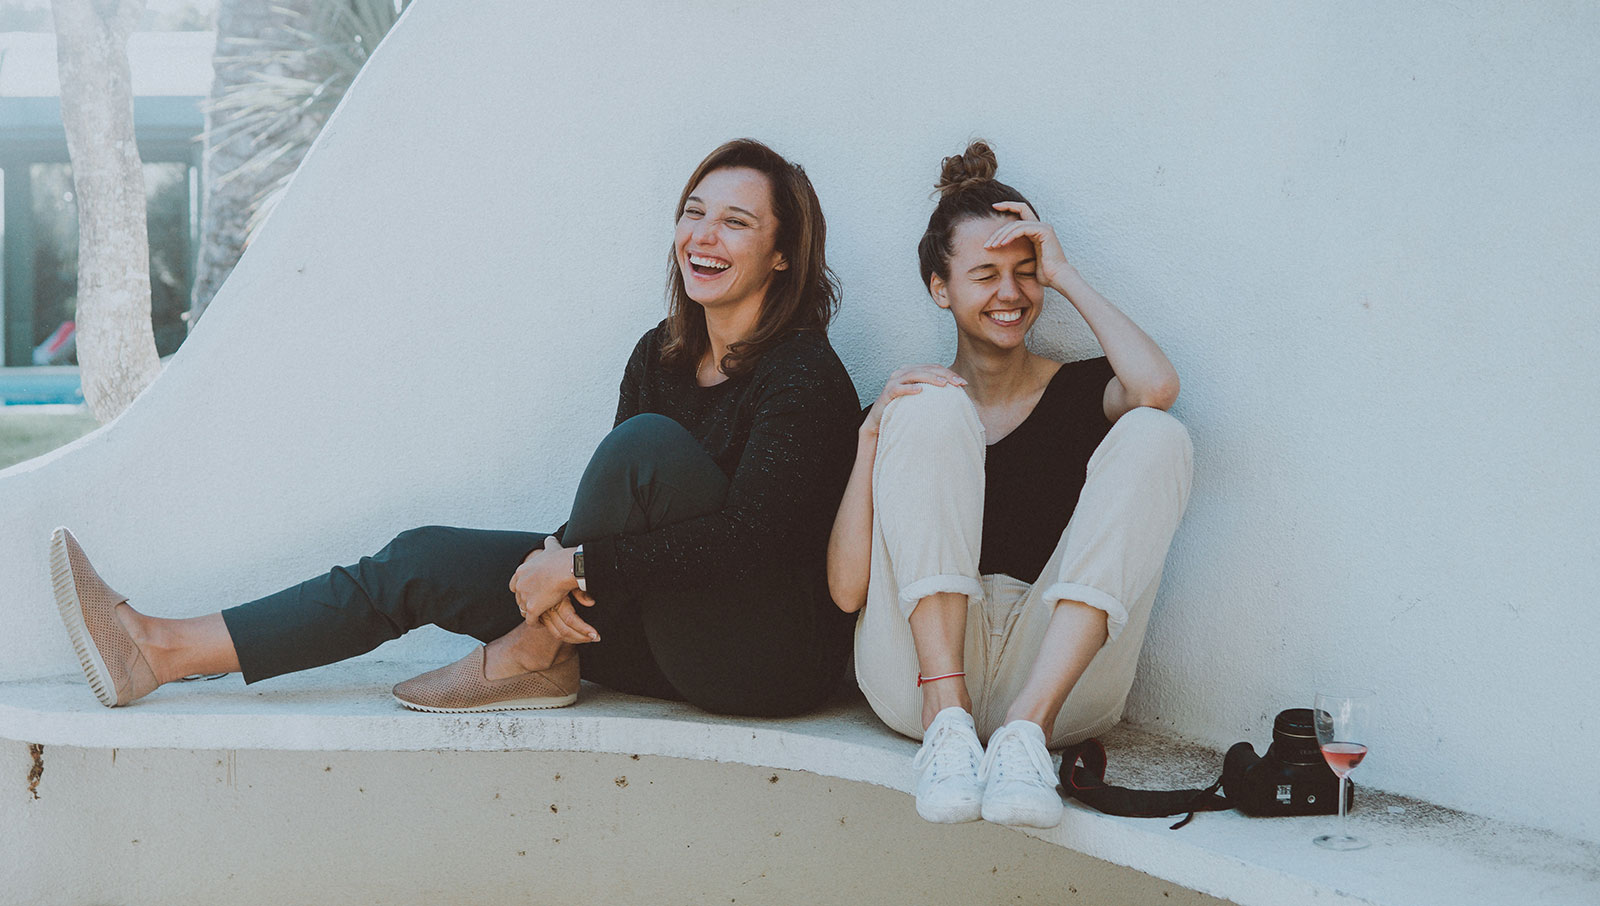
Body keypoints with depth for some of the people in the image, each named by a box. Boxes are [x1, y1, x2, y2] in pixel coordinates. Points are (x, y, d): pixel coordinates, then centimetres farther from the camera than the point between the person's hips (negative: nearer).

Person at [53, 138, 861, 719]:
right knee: (425, 561, -2)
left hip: (778, 659, -7)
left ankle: (534, 659, -13)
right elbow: (618, 518, 7)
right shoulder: (663, 355, 10)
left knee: (650, 441, -30)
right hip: (672, 644, 8)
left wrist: (576, 562, -24)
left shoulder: (805, 376, -15)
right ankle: (163, 652, -2)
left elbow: (746, 538, -26)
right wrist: (557, 560, -16)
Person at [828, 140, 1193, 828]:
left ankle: (1027, 726, -31)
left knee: (1153, 435, -16)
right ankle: (947, 720, -28)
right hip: (917, 663, 0)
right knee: (934, 412, -14)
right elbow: (847, 590, 2)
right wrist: (873, 434, -8)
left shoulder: (1081, 393, 16)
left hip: (1058, 667, 1)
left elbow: (1155, 388, -12)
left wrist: (1064, 276, 1)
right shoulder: (905, 401, 15)